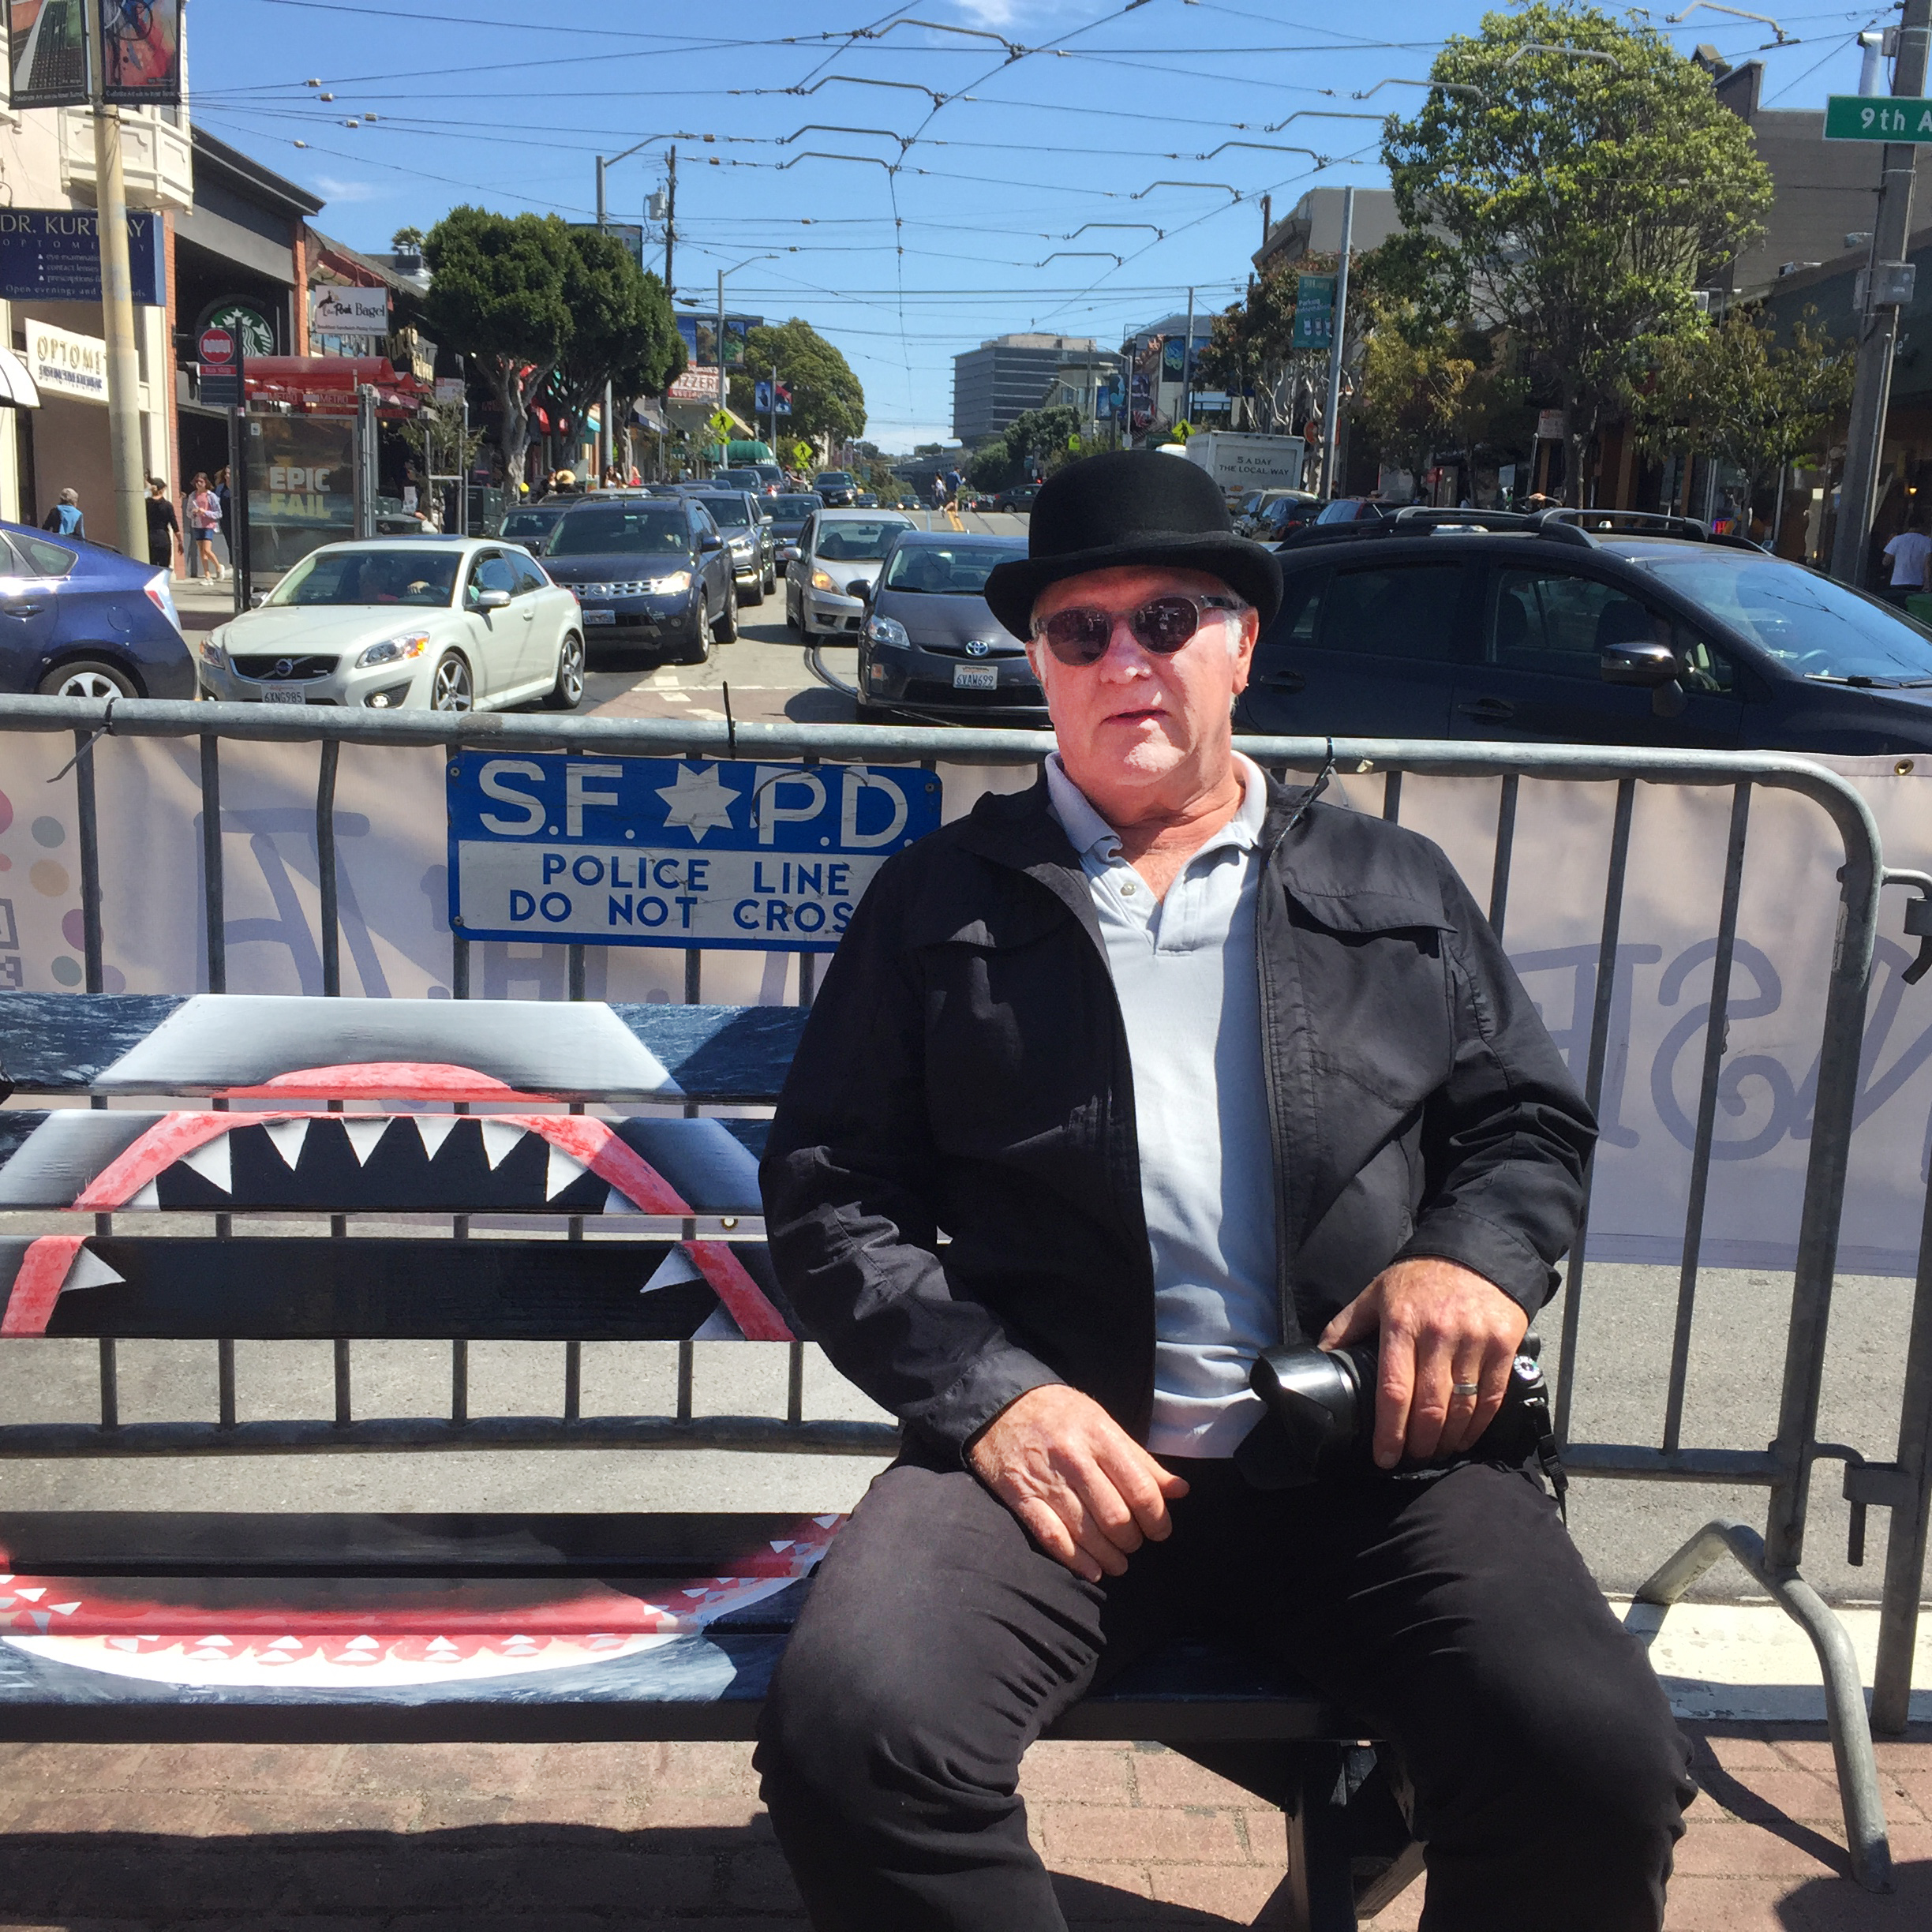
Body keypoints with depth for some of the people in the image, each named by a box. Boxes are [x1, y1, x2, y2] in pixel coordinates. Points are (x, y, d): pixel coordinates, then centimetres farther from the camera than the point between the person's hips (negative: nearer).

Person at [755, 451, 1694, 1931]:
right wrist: (991, 1394, -9)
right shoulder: (942, 898, 13)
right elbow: (829, 1190, 7)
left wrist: (1479, 1255, -6)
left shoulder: (1397, 889, 19)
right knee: (851, 1730, -27)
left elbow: (1533, 1120, 18)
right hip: (1056, 1442, 0)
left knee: (1601, 1766, -22)